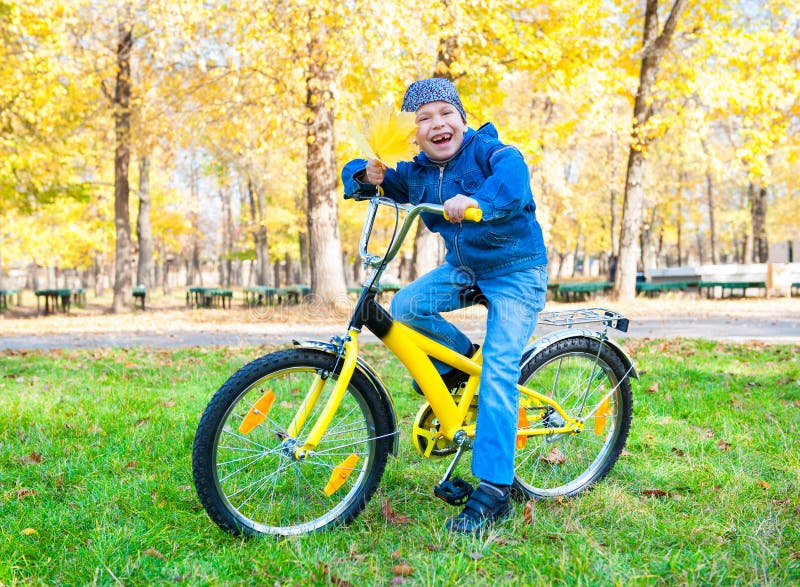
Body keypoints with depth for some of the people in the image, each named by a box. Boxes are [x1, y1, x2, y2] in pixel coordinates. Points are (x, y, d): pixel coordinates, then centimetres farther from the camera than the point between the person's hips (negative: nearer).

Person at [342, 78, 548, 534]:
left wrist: (475, 200, -58)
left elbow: (513, 177, -39)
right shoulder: (416, 174, -1)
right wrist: (369, 175, -17)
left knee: (498, 370, -18)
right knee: (405, 307, -18)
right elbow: (356, 173, 7)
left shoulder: (490, 152, -18)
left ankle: (494, 490, -15)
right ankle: (458, 357, 11)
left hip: (515, 272, -6)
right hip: (463, 268, 6)